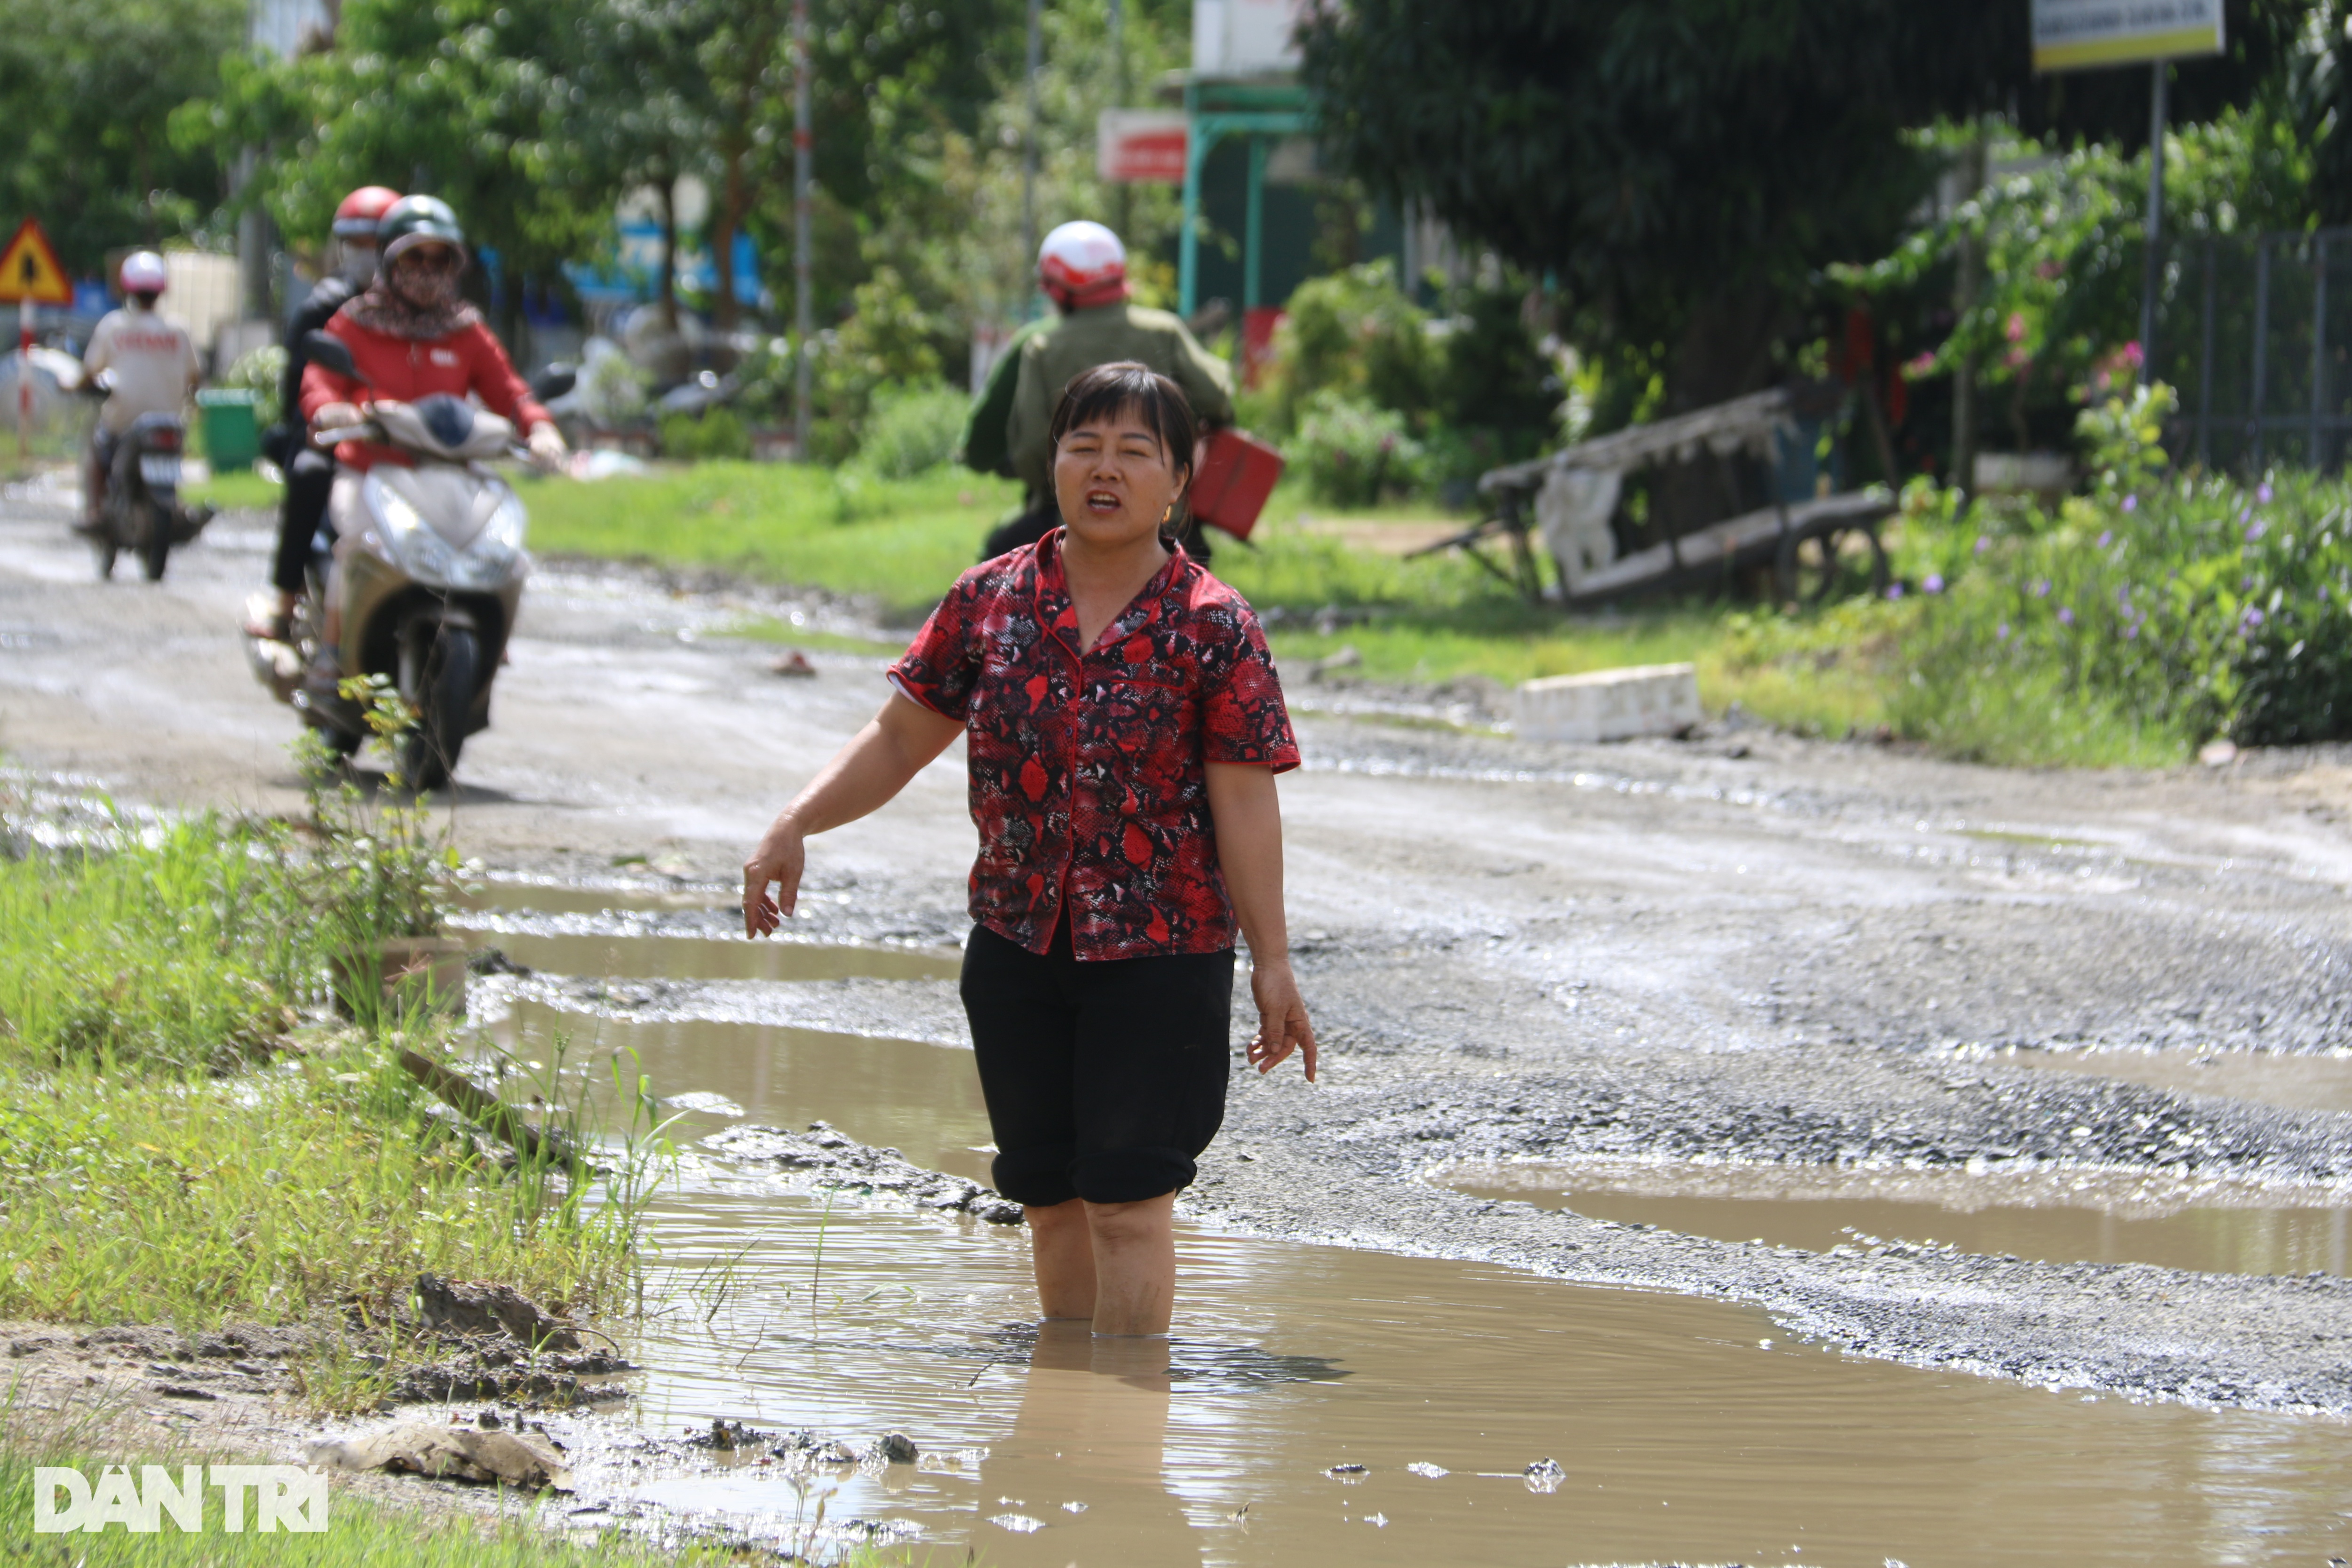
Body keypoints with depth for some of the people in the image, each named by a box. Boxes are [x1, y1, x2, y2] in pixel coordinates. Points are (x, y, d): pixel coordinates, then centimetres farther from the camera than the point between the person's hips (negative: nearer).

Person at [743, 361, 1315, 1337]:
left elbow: (1245, 801, -7)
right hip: (1017, 944, 4)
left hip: (1161, 950, -4)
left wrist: (1272, 963, -9)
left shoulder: (1214, 629, -5)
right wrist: (795, 826, -1)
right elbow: (900, 739, 10)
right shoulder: (990, 603, 4)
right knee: (1050, 1197, 10)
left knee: (1128, 1199, -7)